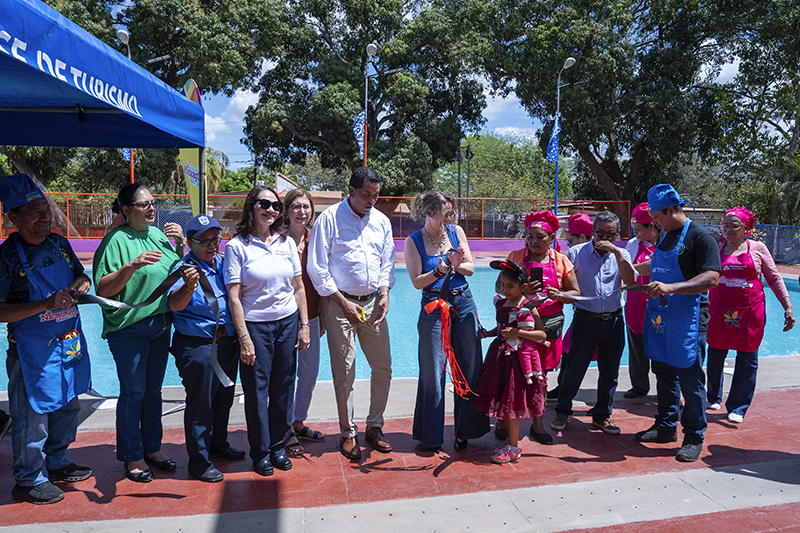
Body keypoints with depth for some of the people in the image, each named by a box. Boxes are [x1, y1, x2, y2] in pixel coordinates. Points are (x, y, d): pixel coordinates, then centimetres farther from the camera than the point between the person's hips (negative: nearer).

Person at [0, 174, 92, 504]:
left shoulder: (60, 244, 4)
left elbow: (79, 275, 19)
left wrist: (82, 283, -4)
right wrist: (46, 304, -27)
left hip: (70, 342, 7)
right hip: (32, 350, -7)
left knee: (67, 407, 19)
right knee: (32, 417, 4)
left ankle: (56, 464, 39)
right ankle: (29, 480, 23)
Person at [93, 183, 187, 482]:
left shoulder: (157, 233, 7)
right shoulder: (116, 239, -12)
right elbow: (103, 290, -18)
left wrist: (181, 242, 2)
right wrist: (131, 266, -31)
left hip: (161, 325, 7)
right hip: (129, 329, -6)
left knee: (153, 389, 16)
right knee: (133, 392, 3)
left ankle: (153, 448, 30)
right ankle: (133, 458, 19)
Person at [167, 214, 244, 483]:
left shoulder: (223, 263, 8)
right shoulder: (184, 268, -14)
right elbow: (174, 304, -30)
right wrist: (188, 287, -51)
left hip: (228, 342, 7)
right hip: (198, 346, -7)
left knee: (224, 398, 21)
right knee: (200, 404, 2)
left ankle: (219, 444, 41)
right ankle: (199, 461, 17)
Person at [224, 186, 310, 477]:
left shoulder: (287, 243, 6)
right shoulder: (237, 246, -6)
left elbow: (298, 287, 10)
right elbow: (234, 297, -9)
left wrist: (304, 325, 6)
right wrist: (244, 338, -14)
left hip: (288, 323, 4)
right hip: (255, 325, -3)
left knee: (283, 387, 10)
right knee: (257, 390, 4)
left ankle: (278, 445, 27)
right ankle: (260, 452, 22)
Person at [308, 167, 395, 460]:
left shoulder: (381, 221, 10)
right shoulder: (329, 218, -6)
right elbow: (317, 268, -8)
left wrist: (385, 293, 0)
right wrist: (344, 303, -11)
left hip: (373, 302, 5)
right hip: (339, 303, -5)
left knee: (383, 367, 7)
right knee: (344, 374, 2)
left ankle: (374, 425, 25)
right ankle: (348, 433, 18)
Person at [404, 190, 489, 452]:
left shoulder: (456, 231, 5)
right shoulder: (413, 241, -4)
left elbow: (470, 268, 5)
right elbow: (417, 281, -7)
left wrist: (456, 264, -16)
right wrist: (440, 270, -22)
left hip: (464, 303, 4)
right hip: (434, 307, -3)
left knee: (470, 368, 6)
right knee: (433, 373, 2)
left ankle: (464, 430, 22)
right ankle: (431, 435, 19)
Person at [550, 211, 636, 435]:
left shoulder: (621, 255, 7)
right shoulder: (578, 252, 1)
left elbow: (630, 281, -11)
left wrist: (616, 251, -16)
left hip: (614, 321, 3)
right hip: (586, 319, -2)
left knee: (609, 372, 10)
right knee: (574, 369, 3)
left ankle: (602, 415, 27)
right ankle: (563, 411, 21)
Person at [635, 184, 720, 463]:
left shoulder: (701, 237, -11)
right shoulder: (666, 236, 14)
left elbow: (711, 278, -22)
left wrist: (670, 288, -30)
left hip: (687, 322, -8)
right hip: (660, 319, 8)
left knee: (690, 381, 1)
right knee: (664, 374, 15)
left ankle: (694, 437, 14)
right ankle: (666, 427, 28)